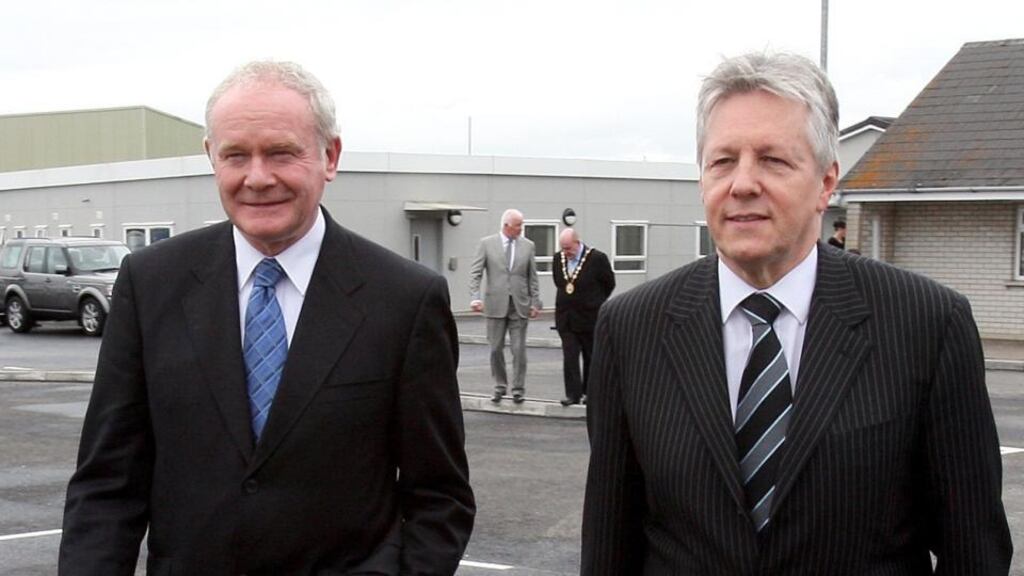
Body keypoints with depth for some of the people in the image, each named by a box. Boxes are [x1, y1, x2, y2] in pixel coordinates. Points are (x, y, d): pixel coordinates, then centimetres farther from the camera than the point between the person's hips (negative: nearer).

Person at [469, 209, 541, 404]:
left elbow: (532, 277, 9)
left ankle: (518, 389, 8)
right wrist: (475, 298, -16)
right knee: (496, 349, 5)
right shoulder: (486, 244, 0)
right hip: (496, 305, -1)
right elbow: (475, 273, -4)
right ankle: (500, 387, 18)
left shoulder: (527, 245, 6)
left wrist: (535, 302, 3)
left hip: (520, 305, 1)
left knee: (519, 349, -1)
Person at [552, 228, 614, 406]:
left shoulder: (597, 258, -12)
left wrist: (594, 302, 8)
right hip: (566, 317, 3)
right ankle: (573, 393, -3)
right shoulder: (558, 258, 2)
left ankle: (589, 392, 19)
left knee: (591, 356, 8)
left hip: (590, 317, -3)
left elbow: (609, 284, 0)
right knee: (569, 357, -4)